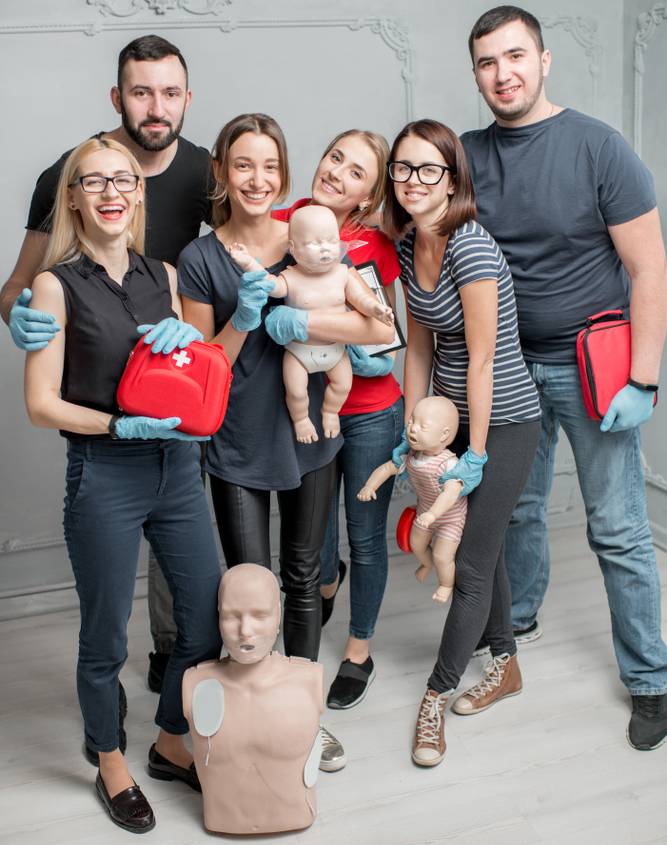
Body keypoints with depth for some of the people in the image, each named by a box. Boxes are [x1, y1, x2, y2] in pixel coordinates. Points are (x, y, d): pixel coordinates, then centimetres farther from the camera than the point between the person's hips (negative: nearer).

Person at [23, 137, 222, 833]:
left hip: (177, 467, 5)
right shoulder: (57, 284, -7)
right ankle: (111, 767, 34)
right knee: (105, 639, 9)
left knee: (210, 624, 12)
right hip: (103, 477, -5)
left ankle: (170, 746, 37)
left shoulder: (163, 275, 7)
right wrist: (125, 426, -20)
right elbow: (42, 403, -9)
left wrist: (188, 337, -6)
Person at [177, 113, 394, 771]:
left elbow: (382, 327, -13)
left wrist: (295, 320, -23)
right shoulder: (200, 259, -6)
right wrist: (243, 317, -21)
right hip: (236, 446, -2)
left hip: (308, 438, 2)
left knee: (302, 578, 14)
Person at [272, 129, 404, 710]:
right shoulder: (280, 226, -7)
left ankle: (359, 652, 33)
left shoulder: (375, 245, -11)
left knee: (365, 536, 10)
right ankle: (326, 582, 54)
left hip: (371, 412, -2)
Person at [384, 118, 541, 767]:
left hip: (504, 421, -8)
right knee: (482, 546, 18)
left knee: (472, 563, 0)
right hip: (453, 417, 8)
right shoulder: (407, 249, 2)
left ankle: (436, 696, 14)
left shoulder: (470, 247, -23)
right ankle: (505, 665, 36)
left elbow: (482, 359, -21)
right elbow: (420, 348, 8)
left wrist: (475, 454, -16)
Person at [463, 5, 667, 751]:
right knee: (517, 505, 17)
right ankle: (518, 620, 40)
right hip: (508, 362, 4)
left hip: (589, 365, -4)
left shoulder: (597, 147, -11)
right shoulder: (469, 155, 2)